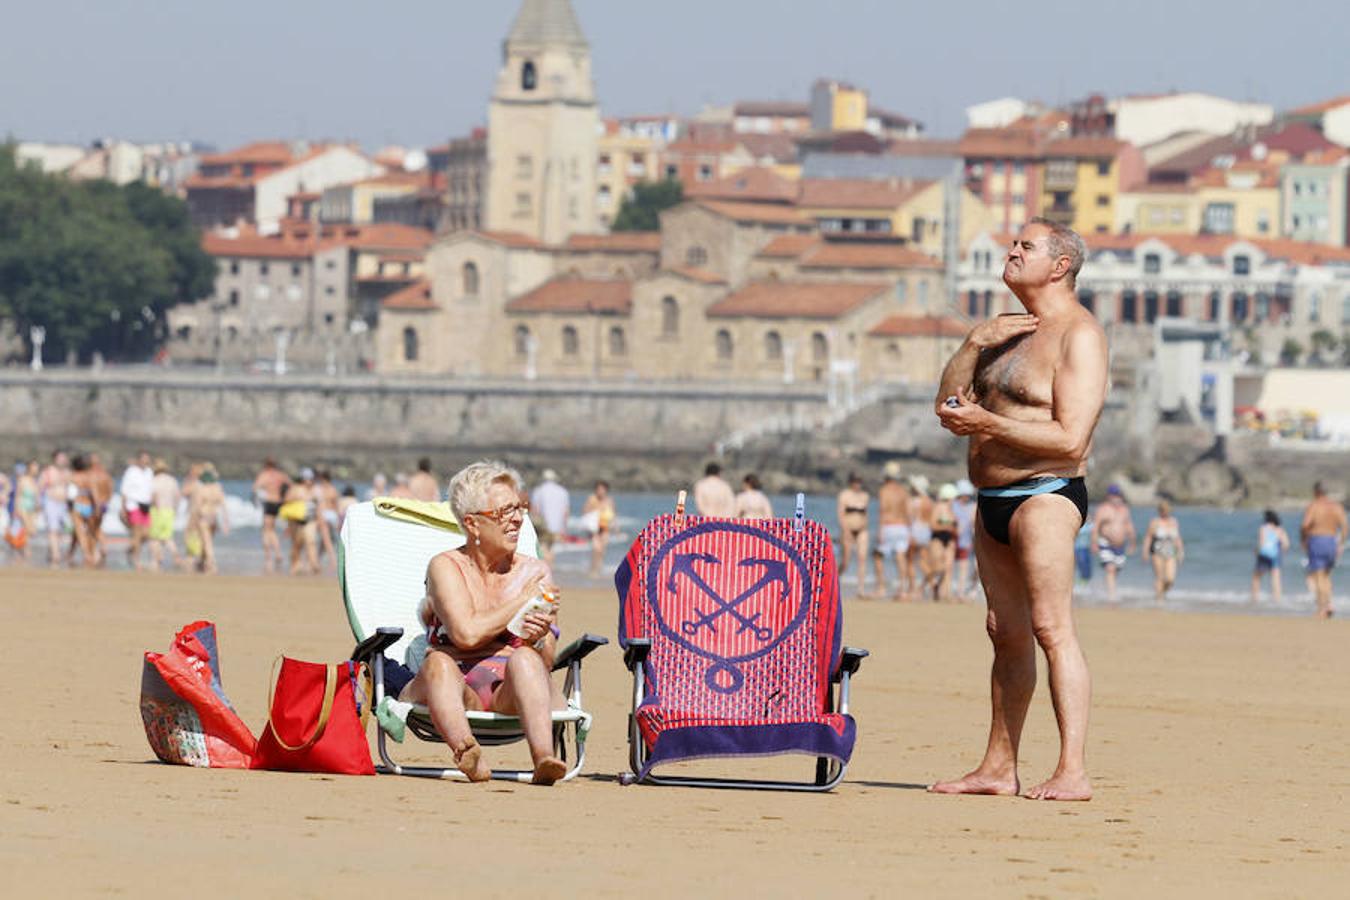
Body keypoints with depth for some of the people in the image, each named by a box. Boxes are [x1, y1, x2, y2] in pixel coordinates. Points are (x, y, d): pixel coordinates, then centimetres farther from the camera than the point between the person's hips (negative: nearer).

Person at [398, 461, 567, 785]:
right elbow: (466, 633, -11)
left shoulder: (535, 572, 16)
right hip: (457, 686, -2)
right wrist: (524, 601, -1)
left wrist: (538, 640, -16)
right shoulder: (446, 567, 7)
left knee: (524, 658, -32)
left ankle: (544, 758, -58)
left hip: (514, 689, 2)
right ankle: (468, 754, -66)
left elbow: (547, 661, 9)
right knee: (438, 663, -35)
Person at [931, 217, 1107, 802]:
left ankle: (1072, 771, -21)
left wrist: (985, 423, -19)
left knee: (1051, 628, -16)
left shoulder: (1079, 336, -10)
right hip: (994, 501, 9)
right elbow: (948, 406, 14)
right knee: (1007, 633, 11)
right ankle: (998, 769, 15)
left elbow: (1070, 439, -20)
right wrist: (974, 344, -1)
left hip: (1044, 496, -9)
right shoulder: (1010, 331, 19)